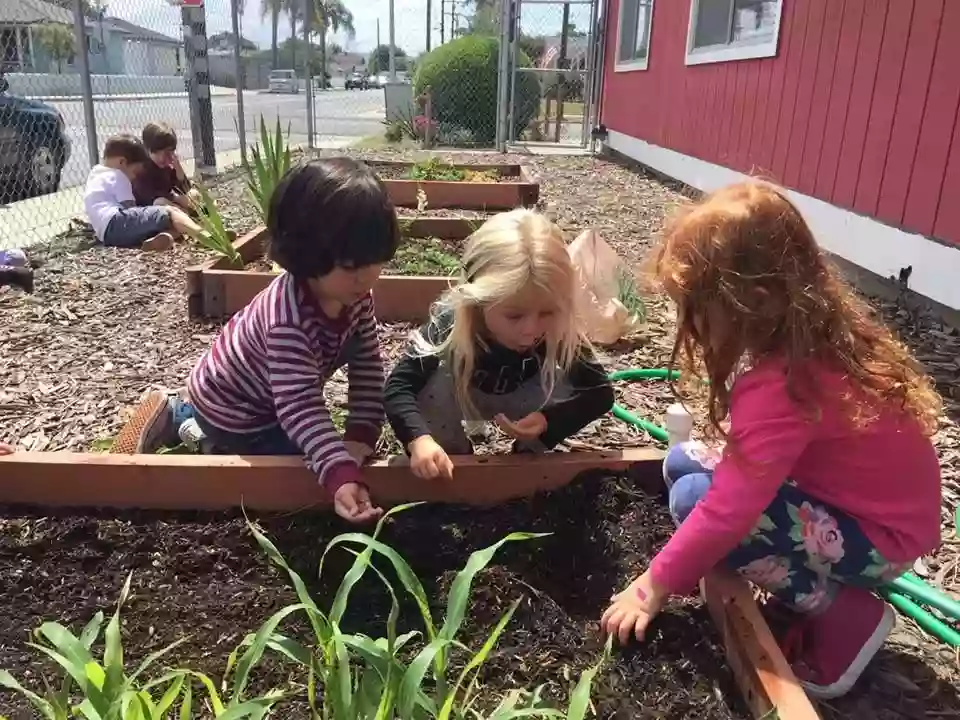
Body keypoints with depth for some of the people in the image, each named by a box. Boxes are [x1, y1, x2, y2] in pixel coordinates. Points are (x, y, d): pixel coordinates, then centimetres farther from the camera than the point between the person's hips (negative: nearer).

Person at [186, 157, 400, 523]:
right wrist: (340, 474, -54)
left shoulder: (354, 295, -17)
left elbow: (367, 365, -13)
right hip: (229, 410, -8)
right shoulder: (289, 319, -41)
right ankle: (193, 432, 7)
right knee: (302, 461, -5)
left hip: (266, 399, 8)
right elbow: (301, 407, -44)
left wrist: (361, 435, -22)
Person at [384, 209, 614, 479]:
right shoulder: (450, 324, -37)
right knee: (435, 383, -33)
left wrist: (548, 420, -43)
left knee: (563, 387, -29)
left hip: (522, 402, 1)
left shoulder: (558, 334, -34)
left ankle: (530, 455, 1)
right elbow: (399, 386, -36)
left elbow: (600, 392, -26)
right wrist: (419, 438, -55)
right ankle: (453, 455, -3)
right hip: (463, 399, -1)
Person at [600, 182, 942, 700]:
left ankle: (843, 616, -4)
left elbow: (727, 512, -31)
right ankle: (825, 582, 9)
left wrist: (654, 585, -20)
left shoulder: (780, 386, -34)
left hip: (877, 536, -9)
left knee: (694, 498, -23)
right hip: (857, 499, 9)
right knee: (683, 463, 3)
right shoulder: (815, 334, -7)